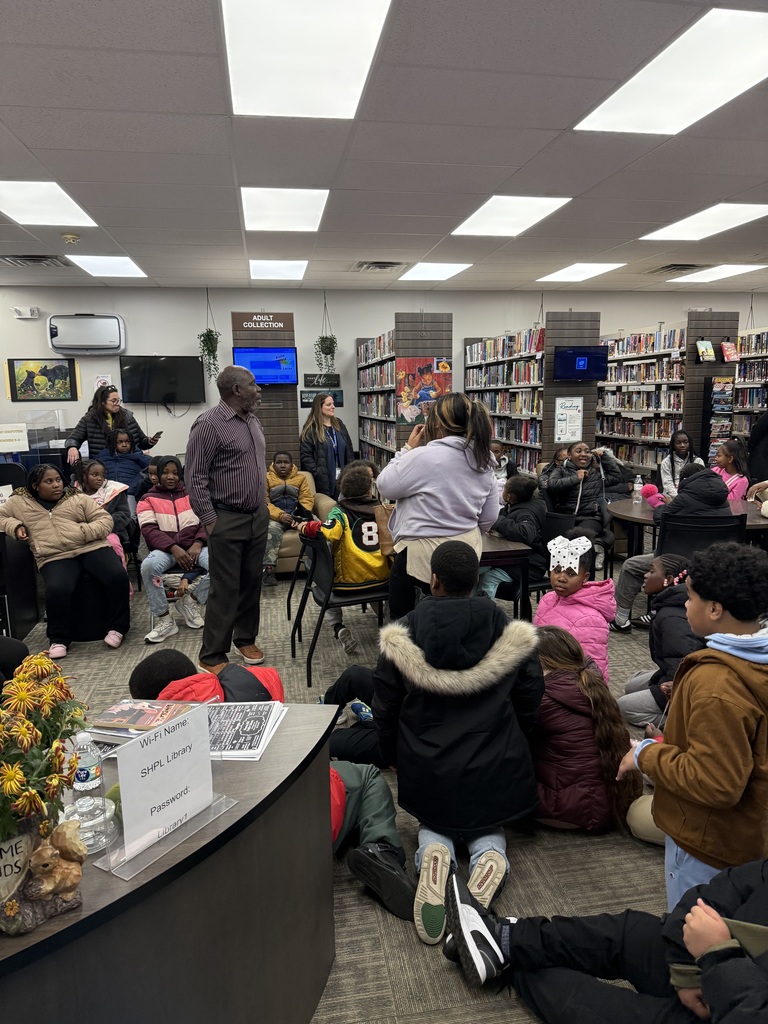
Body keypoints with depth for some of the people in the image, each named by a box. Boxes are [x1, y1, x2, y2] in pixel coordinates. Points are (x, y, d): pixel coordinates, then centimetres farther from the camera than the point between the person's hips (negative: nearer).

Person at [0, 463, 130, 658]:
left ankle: (117, 627, -6)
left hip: (92, 548, 1)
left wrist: (84, 532, -9)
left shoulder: (79, 499, 14)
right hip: (56, 558, -1)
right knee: (57, 590, -33)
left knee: (117, 576, -25)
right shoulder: (20, 503, 16)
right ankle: (59, 639, -10)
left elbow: (105, 520, 9)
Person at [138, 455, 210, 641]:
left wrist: (198, 544, -15)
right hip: (165, 549, -1)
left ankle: (192, 602, -4)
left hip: (195, 547, 1)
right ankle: (164, 620, -19)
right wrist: (174, 548, -19)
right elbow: (149, 530, -4)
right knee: (148, 565, -35)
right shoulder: (148, 499, 10)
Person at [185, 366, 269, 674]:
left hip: (258, 517, 7)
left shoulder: (252, 422, 11)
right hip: (228, 521, -7)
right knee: (225, 589, -1)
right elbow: (195, 478, -14)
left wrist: (264, 507, 15)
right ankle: (212, 655, 11)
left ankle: (246, 638, 31)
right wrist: (210, 521, -15)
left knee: (252, 582, 15)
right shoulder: (209, 425, -14)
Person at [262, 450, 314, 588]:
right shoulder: (266, 478, 10)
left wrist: (299, 517, -15)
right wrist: (280, 515, -17)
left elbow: (307, 499, 6)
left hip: (297, 516, 2)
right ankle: (268, 570, -42)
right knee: (272, 531, -35)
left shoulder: (300, 478, 16)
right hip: (276, 517, -2)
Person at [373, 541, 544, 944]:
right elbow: (529, 706, 3)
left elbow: (385, 711, -1)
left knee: (433, 824, 30)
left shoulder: (400, 640, -9)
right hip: (494, 770, 1)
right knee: (488, 831, 29)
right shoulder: (511, 637, -7)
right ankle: (488, 856, -8)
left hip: (426, 771, 0)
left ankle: (433, 851, -6)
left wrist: (395, 760, 18)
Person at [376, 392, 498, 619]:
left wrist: (408, 448, 0)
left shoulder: (423, 457, -20)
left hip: (423, 553, -7)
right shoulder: (484, 461, 3)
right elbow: (490, 516, 11)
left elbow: (385, 487, -7)